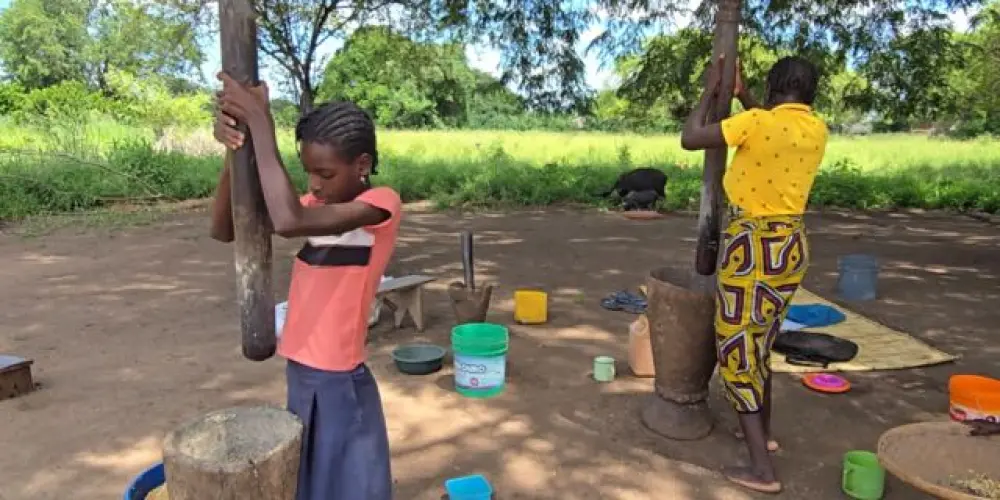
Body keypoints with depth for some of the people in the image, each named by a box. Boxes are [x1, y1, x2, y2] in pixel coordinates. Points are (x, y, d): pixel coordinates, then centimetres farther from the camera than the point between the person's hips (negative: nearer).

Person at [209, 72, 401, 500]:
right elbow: (224, 230, 0)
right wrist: (235, 151, -15)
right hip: (299, 377, 7)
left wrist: (260, 121, -26)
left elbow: (289, 222, -33)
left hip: (342, 385, -7)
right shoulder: (317, 204, 4)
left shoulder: (381, 204, -17)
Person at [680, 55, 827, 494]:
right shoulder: (817, 130, 5)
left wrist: (710, 92, 3)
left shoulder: (757, 122, -16)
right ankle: (764, 431, 38)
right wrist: (743, 96, 24)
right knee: (759, 338, 24)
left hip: (752, 245, -7)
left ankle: (761, 469, 3)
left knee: (736, 348, 1)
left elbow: (689, 139, -10)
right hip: (792, 243, 7)